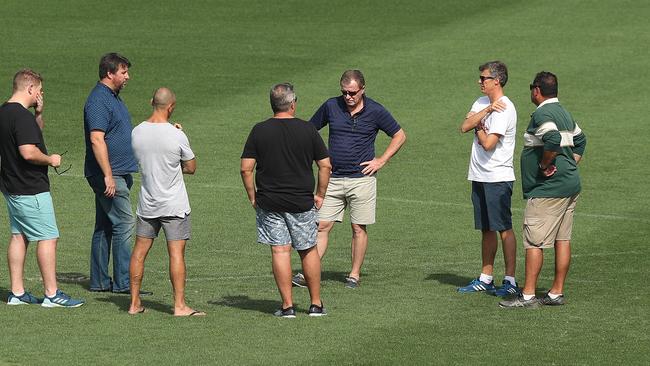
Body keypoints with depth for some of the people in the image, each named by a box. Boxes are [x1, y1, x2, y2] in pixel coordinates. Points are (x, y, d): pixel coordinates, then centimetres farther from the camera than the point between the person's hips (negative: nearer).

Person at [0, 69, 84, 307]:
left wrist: (38, 114, 9)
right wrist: (51, 160, -12)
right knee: (48, 238, -5)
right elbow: (28, 152, -30)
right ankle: (52, 294, -5)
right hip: (31, 190, -10)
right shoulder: (22, 116, -20)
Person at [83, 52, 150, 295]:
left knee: (105, 226, 11)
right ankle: (123, 282, -9)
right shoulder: (98, 101, -16)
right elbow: (97, 140, -23)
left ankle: (99, 281, 15)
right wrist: (108, 176, -26)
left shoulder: (112, 98, 17)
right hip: (108, 175, -10)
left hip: (116, 174, 10)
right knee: (124, 223, -10)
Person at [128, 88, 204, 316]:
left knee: (139, 252, 11)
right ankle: (179, 305, -3)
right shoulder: (177, 136, -16)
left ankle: (134, 303, 14)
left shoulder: (137, 132, -2)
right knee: (176, 253, -2)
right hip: (174, 205, -5)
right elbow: (191, 168, -4)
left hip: (147, 204, 5)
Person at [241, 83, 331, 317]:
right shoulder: (307, 130, -3)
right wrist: (320, 195, 11)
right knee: (309, 250, 13)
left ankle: (287, 306, 1)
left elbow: (246, 168, -5)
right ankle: (316, 304, 16)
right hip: (302, 202, 0)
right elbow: (325, 166, 0)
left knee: (280, 251, 2)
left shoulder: (259, 131, -3)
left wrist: (252, 197, 6)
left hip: (269, 202, 0)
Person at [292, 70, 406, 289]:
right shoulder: (331, 106, 2)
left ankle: (355, 274, 11)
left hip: (362, 178, -2)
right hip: (333, 178, 2)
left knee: (359, 228, 2)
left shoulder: (375, 112, -3)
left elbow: (399, 136, 7)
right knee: (322, 226, -3)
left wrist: (381, 161, -1)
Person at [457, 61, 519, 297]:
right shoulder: (482, 103, 13)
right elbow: (464, 127, -1)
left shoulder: (504, 109, -15)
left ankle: (510, 281, -5)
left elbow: (488, 143, -21)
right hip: (479, 176, 9)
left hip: (498, 178, -9)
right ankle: (486, 279, 19)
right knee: (486, 229, 13)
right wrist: (486, 110, -12)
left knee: (504, 228, -6)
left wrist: (479, 128, -2)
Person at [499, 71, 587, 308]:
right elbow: (580, 141, 27)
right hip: (571, 185, 10)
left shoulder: (542, 114, -15)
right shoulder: (564, 113, 16)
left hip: (547, 189, -10)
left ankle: (528, 295, -6)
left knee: (534, 242, -6)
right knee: (562, 240, 11)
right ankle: (557, 293, 14)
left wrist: (545, 165, -17)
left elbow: (553, 140, -31)